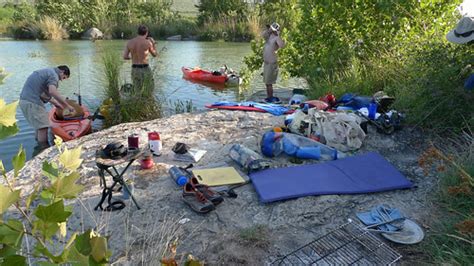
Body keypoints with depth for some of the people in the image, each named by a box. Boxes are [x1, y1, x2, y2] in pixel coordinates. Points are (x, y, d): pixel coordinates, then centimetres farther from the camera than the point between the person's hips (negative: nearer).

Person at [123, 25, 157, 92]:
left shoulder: (129, 42, 2)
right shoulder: (148, 42, -8)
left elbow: (125, 57, 1)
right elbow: (154, 54, 7)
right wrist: (154, 43, 23)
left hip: (134, 69, 4)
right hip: (145, 69, -4)